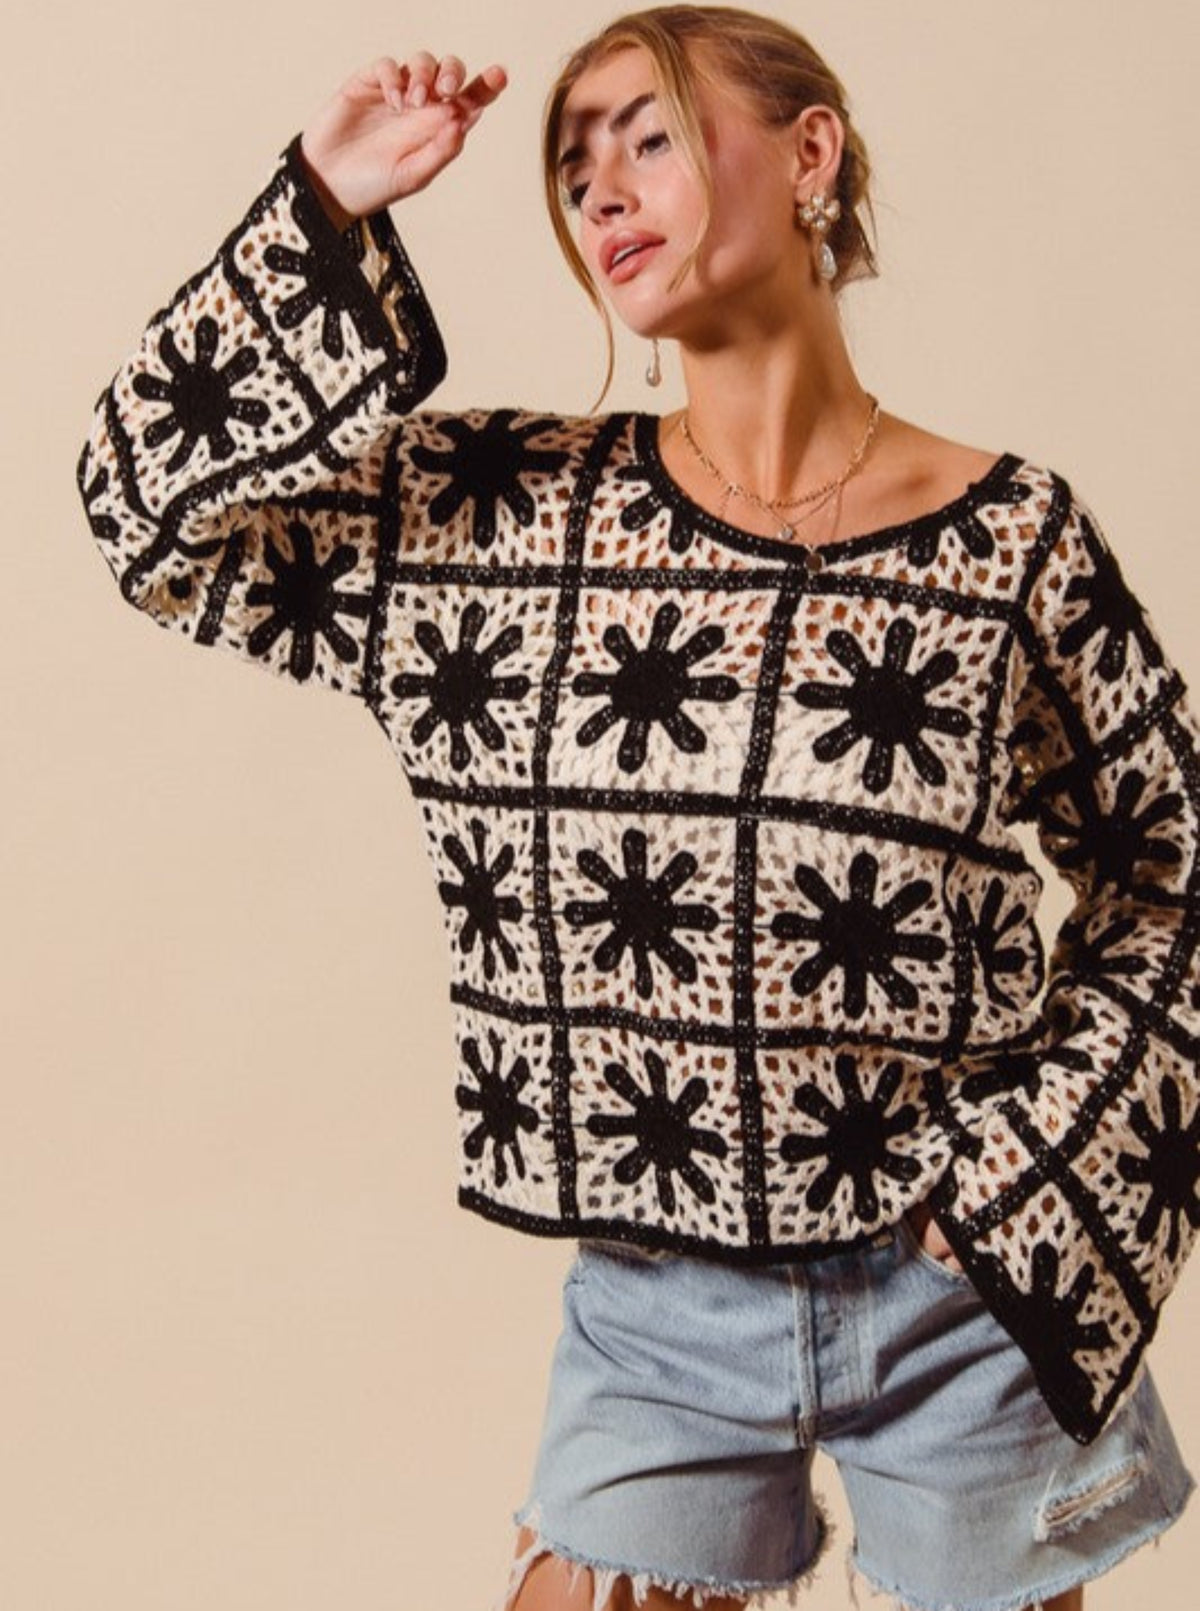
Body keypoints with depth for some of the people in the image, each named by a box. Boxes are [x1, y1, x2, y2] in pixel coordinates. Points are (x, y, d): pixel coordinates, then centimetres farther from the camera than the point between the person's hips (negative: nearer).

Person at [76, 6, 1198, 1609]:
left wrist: (1030, 1170, -5)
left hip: (963, 1297, -1)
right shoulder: (514, 508, 0)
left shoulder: (1012, 537, -5)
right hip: (657, 1308, 1)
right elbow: (154, 500, -1)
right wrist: (328, 210, -6)